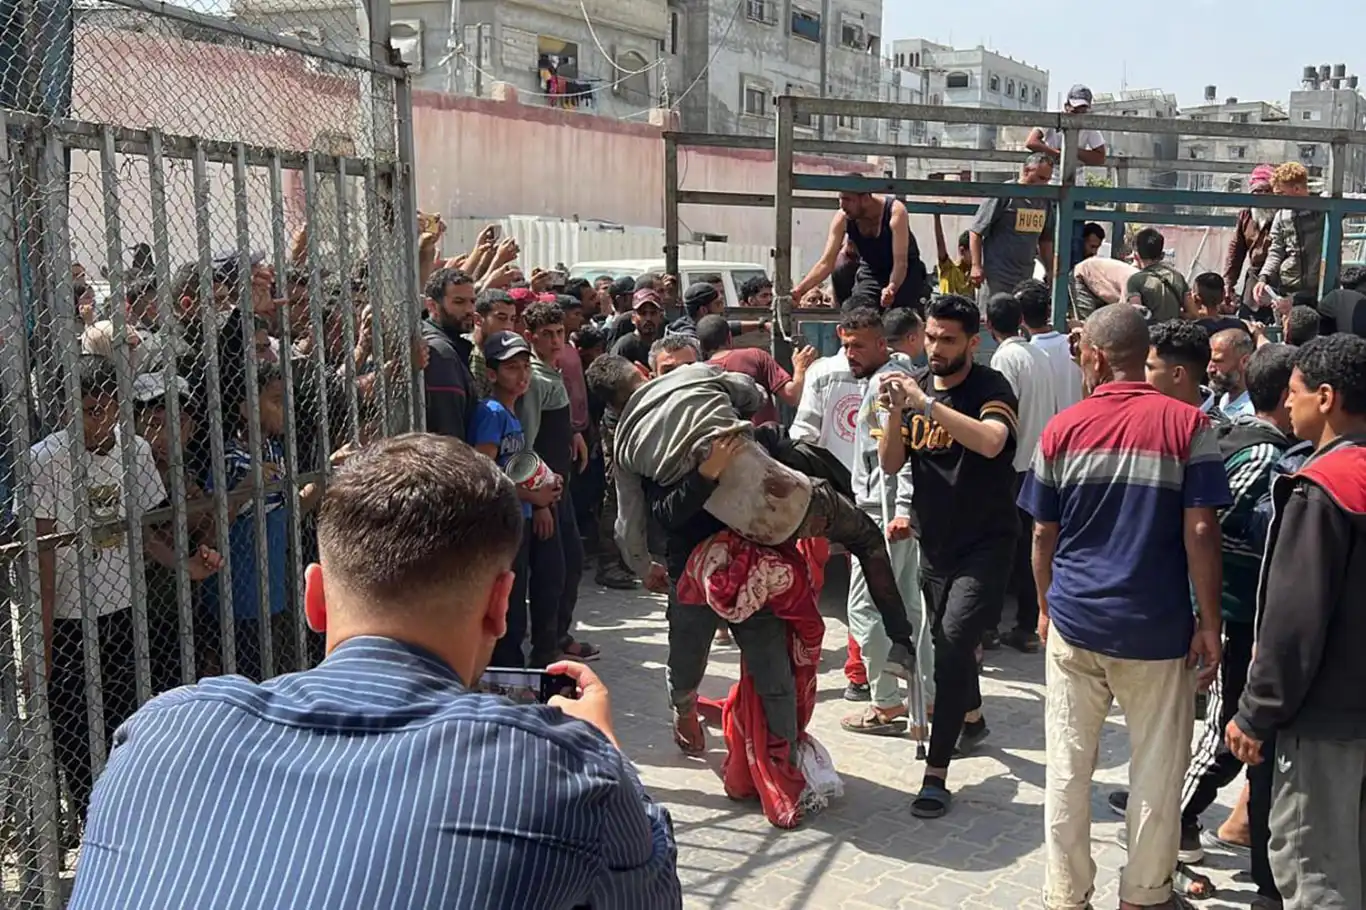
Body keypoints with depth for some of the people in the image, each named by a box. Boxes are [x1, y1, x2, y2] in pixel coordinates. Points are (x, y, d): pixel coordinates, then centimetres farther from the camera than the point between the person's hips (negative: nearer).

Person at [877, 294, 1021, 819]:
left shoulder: (991, 389, -11)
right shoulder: (916, 389, 5)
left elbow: (992, 441, -32)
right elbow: (891, 464, 0)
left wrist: (928, 403, -36)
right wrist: (896, 411, -15)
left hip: (985, 543, -6)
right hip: (935, 541, 6)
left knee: (954, 643, -20)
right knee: (949, 646, 20)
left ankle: (936, 775, -15)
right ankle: (972, 719, 48)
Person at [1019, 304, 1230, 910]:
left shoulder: (1063, 428, -1)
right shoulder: (1187, 425, -6)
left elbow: (1043, 534, 4)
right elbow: (1201, 532, -10)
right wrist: (1209, 624, -3)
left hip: (1074, 621, 2)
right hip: (1157, 629, -1)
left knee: (1068, 765, 11)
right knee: (1157, 768, 12)